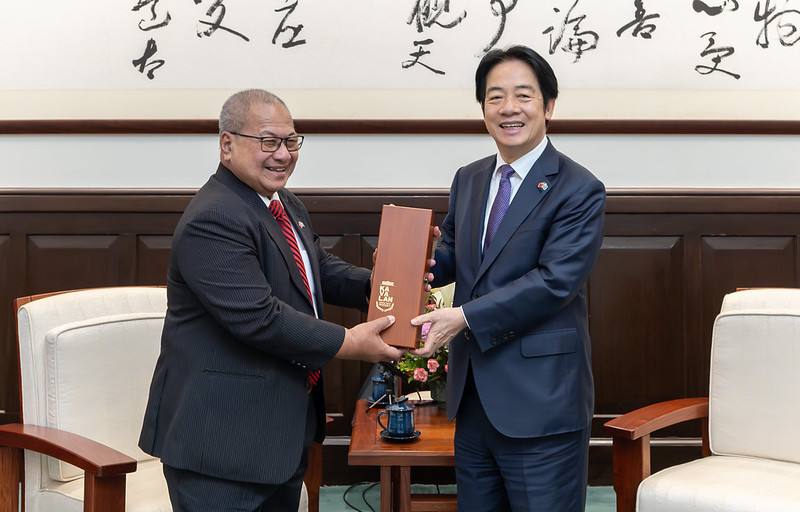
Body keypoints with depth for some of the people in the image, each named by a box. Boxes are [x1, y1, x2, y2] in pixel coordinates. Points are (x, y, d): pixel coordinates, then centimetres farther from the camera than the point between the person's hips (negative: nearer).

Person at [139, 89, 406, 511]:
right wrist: (348, 343, -20)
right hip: (220, 437, -10)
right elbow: (259, 318, -27)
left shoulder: (286, 205, 11)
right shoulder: (212, 221, -21)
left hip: (283, 426, 10)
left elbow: (320, 269, 19)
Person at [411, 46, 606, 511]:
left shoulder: (579, 190, -11)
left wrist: (465, 317, -24)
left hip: (541, 401, -6)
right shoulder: (468, 179, 11)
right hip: (473, 396, 7)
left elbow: (553, 281, -19)